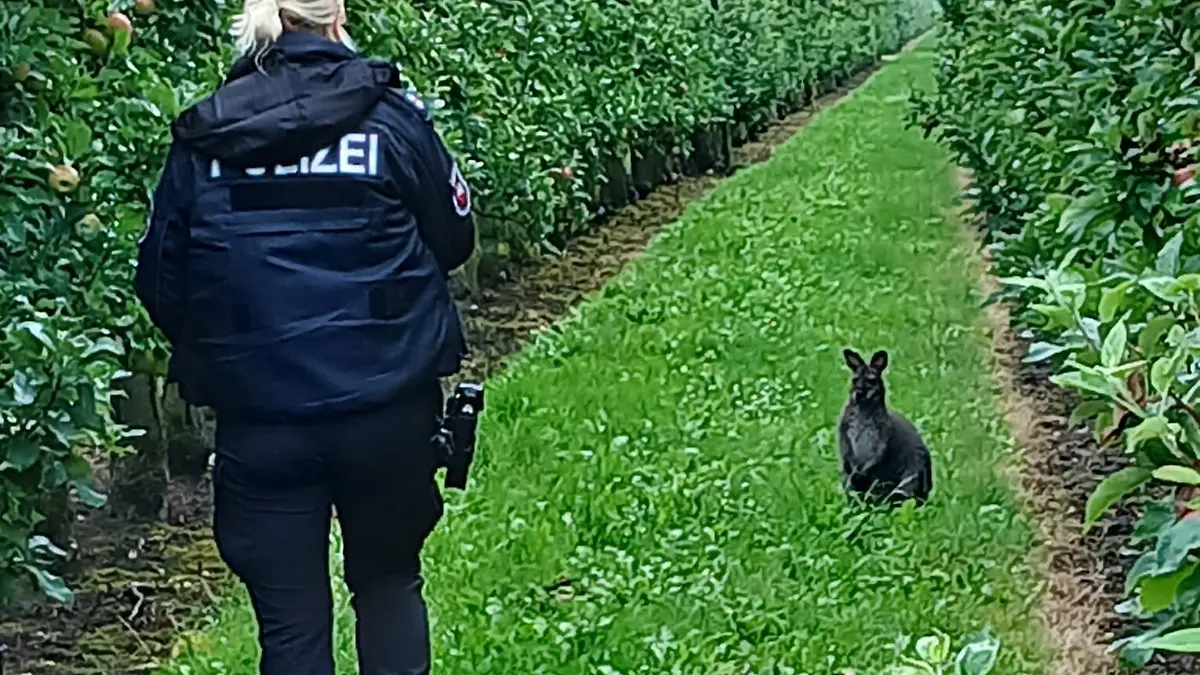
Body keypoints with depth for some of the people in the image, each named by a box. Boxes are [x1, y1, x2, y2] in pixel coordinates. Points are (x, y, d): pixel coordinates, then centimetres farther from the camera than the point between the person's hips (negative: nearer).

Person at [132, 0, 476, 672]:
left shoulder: (202, 137, 1)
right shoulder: (391, 115, -4)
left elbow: (160, 283, 7)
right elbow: (454, 239, 6)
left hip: (258, 415, 1)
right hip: (386, 407, -1)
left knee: (290, 617, 10)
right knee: (389, 580, 21)